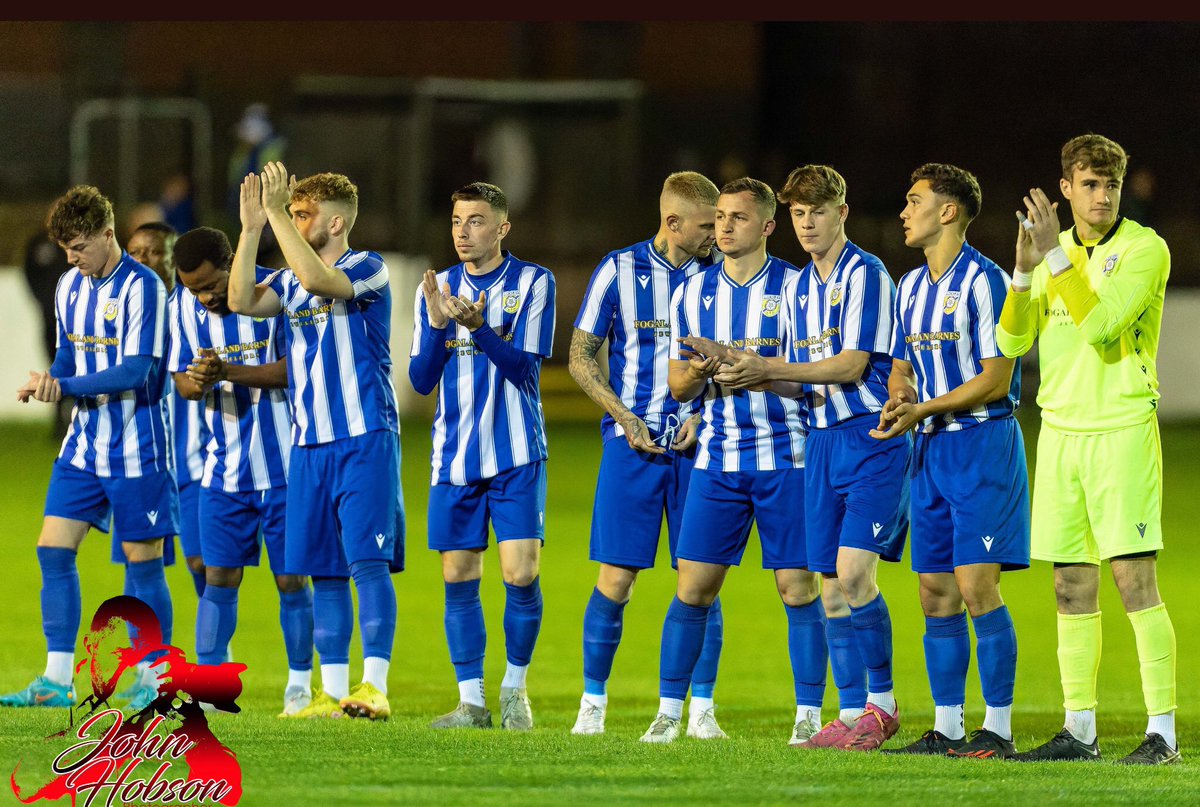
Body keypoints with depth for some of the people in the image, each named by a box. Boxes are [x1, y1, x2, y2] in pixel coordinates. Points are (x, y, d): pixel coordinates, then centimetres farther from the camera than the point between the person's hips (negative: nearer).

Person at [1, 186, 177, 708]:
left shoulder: (141, 287, -13)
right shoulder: (71, 287, 10)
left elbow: (136, 372, -20)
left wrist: (64, 385, -23)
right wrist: (46, 382, -7)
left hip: (135, 447, -7)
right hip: (84, 443, 7)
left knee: (143, 561, -1)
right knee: (53, 549, -2)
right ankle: (57, 681, 1)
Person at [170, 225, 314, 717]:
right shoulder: (185, 307, 2)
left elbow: (295, 367, -16)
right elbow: (180, 377, 6)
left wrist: (229, 372, -25)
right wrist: (195, 383, -18)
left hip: (283, 464, -4)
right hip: (224, 469, 4)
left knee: (291, 579, 1)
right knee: (219, 576, 0)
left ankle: (300, 685, 12)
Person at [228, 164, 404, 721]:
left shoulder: (367, 268, -5)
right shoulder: (290, 280, 15)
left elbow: (317, 279, -24)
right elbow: (242, 301, 0)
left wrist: (277, 212, -21)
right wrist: (252, 228, -6)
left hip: (365, 439, -7)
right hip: (309, 445, 7)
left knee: (368, 560, -13)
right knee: (323, 571, 6)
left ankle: (375, 688, -15)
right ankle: (332, 694, 9)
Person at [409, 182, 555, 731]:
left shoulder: (532, 283, -3)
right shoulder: (437, 289, 8)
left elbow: (524, 366, -11)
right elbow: (421, 380, 3)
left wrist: (477, 327, -26)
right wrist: (438, 323, -14)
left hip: (516, 455, -3)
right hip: (454, 457, 3)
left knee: (521, 574, -9)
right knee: (459, 578, 2)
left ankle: (515, 687, 9)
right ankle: (471, 701, 9)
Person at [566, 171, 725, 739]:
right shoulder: (620, 270, 1)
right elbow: (581, 357, 5)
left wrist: (704, 414, -5)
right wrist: (625, 418, -6)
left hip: (697, 442, 1)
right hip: (632, 441, -1)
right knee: (616, 579, -3)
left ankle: (701, 707, 6)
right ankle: (593, 702, 9)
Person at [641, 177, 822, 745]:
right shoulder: (693, 292, 10)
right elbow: (678, 385, 12)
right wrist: (697, 374, -11)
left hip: (784, 457, -3)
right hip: (717, 460, 3)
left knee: (798, 586, -4)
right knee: (692, 587, 0)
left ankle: (809, 715, 2)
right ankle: (669, 712, 6)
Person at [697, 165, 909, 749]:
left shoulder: (865, 274, -8)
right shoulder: (797, 289, 16)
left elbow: (852, 365, -15)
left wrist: (767, 367, -16)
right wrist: (757, 378, -2)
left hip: (872, 436, -7)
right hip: (822, 442, 7)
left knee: (854, 573, -15)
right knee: (832, 587, 4)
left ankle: (882, 702, -2)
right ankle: (852, 715, 8)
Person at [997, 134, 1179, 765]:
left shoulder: (1145, 249, -6)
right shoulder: (1054, 252, 12)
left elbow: (1099, 324, -19)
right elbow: (1011, 342, 5)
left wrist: (1056, 256, -19)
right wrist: (1025, 268, -8)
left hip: (1122, 428, -6)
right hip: (1060, 430, 6)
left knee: (1134, 580, -11)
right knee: (1072, 588, 7)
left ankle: (1162, 730, -10)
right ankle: (1079, 731, 12)